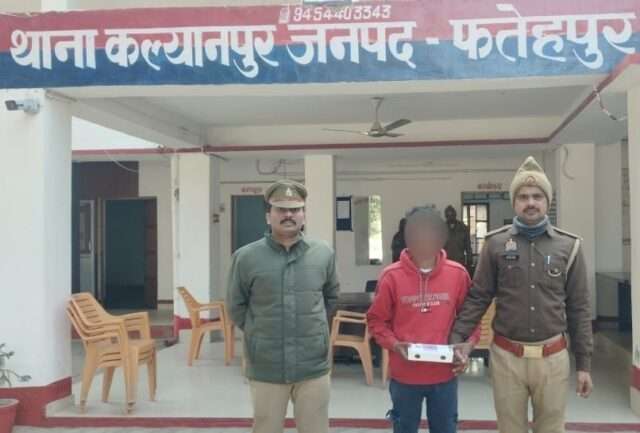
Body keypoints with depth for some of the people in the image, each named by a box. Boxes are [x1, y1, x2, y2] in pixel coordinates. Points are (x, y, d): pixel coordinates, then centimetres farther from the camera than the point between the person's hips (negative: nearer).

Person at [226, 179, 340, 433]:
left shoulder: (324, 254, 1)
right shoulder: (246, 257, -6)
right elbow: (235, 306, 6)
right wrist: (258, 333, 5)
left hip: (314, 367, 2)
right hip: (265, 369, -1)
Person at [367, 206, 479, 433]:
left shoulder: (458, 273, -4)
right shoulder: (392, 276, -9)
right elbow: (376, 320, 0)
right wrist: (394, 344, -15)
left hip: (445, 375, 1)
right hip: (404, 375, -1)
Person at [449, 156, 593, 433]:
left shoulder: (568, 246, 1)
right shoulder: (496, 244, -1)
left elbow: (579, 308, 4)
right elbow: (478, 297, 2)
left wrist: (584, 363, 3)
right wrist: (458, 338, -9)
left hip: (552, 358, 1)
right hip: (506, 356, -1)